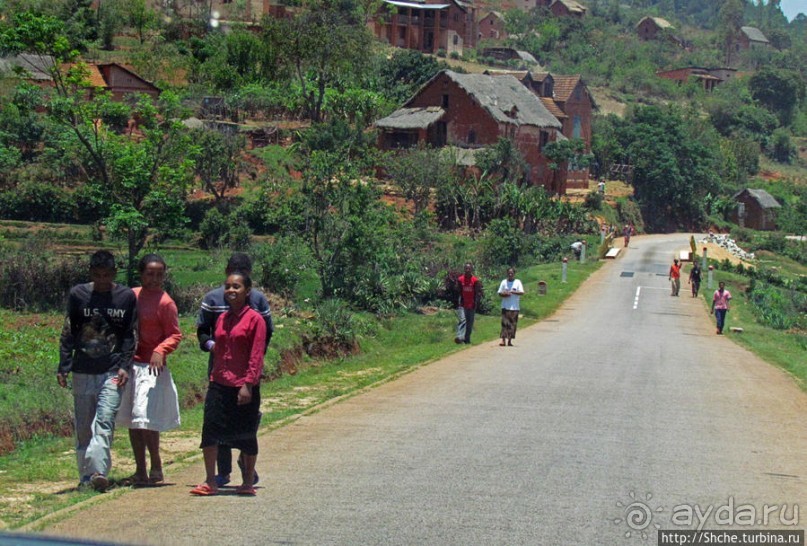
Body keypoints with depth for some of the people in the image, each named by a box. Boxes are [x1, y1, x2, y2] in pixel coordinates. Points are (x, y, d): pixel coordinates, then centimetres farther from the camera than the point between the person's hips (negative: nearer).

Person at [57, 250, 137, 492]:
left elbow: (129, 336, 7)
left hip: (112, 372, -1)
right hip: (83, 372, 2)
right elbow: (68, 333, 7)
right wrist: (63, 367, 0)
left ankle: (99, 472, -22)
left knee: (104, 422, -14)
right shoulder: (78, 294, 3)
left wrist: (124, 366, -4)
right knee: (83, 427, 6)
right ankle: (85, 476, 15)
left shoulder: (127, 297, 3)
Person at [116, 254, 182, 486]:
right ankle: (140, 472, 18)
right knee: (132, 421, 10)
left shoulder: (165, 302, -8)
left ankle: (156, 468, 5)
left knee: (146, 419, -11)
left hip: (151, 367, -7)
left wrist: (160, 351, -25)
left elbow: (175, 335, -7)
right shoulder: (132, 295, 10)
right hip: (129, 366, 7)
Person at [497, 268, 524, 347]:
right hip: (505, 307, 0)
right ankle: (503, 340, -9)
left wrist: (512, 292, -16)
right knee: (504, 323, -7)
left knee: (513, 324, 2)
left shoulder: (518, 282, 4)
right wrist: (504, 294, -12)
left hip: (514, 307, 0)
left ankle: (510, 340, 9)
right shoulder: (504, 282, 8)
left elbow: (522, 293, -4)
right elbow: (500, 293, 8)